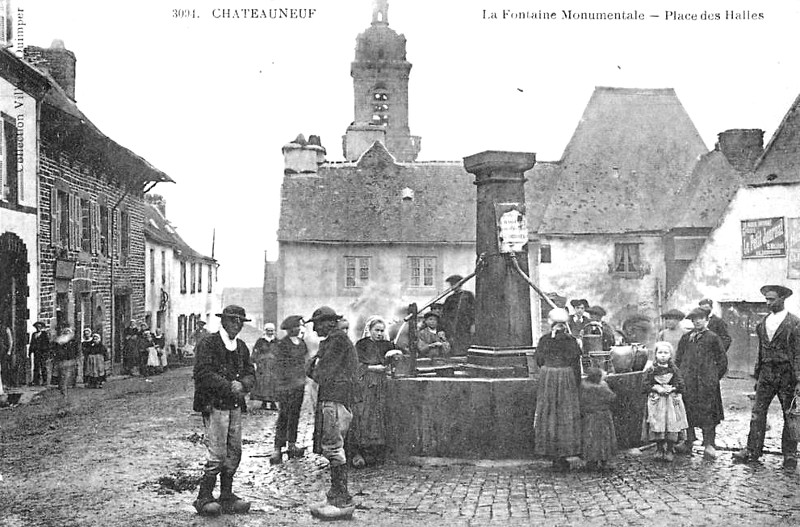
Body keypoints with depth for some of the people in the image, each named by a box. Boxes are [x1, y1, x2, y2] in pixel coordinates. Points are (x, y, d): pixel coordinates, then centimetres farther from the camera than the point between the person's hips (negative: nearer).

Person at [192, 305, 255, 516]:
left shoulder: (241, 347, 16)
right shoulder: (208, 344, -7)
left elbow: (250, 373, 15)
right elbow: (203, 373, -16)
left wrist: (242, 384, -8)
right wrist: (229, 387, -18)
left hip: (235, 405, 7)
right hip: (214, 405, -7)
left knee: (234, 453, 8)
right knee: (217, 454, -9)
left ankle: (227, 496, 18)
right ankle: (204, 498, 3)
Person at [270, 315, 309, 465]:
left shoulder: (301, 342, 11)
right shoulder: (282, 344, -10)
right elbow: (280, 365, -13)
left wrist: (303, 380, 15)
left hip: (299, 384, 7)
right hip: (286, 385, -7)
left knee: (295, 415, 12)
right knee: (283, 416, -7)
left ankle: (292, 445, 20)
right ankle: (278, 449, -4)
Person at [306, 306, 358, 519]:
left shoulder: (338, 340, -10)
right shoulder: (329, 341, 21)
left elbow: (323, 375, -10)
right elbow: (312, 370, 19)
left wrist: (315, 370, 7)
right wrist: (316, 371, 1)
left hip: (336, 400, -10)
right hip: (328, 399, 10)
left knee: (333, 448, -9)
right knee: (331, 449, 12)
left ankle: (343, 501, -6)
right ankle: (336, 497, 17)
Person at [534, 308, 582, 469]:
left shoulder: (544, 340, -2)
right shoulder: (571, 341, -8)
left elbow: (539, 361, 4)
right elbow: (575, 366, -6)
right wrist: (577, 387, 2)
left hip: (546, 379, 2)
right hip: (566, 379, -2)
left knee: (548, 415, 11)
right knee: (565, 416, 5)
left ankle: (552, 453, 14)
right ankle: (562, 455, 6)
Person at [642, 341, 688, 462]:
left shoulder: (674, 370, 4)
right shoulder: (651, 370, 2)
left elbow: (681, 386, 1)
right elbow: (645, 386, -2)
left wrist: (671, 388, -14)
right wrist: (656, 388, -15)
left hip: (672, 402, 0)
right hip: (656, 402, 0)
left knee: (672, 426, -2)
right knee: (657, 426, -1)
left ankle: (670, 450, 10)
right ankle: (659, 450, 14)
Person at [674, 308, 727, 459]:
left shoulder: (712, 338, 3)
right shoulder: (686, 338, 12)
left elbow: (722, 361, 6)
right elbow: (678, 359, 18)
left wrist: (714, 378, 3)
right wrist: (681, 376, 9)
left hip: (707, 383, -3)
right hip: (687, 382, 3)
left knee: (707, 412, -4)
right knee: (688, 411, 3)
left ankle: (709, 444, 1)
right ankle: (688, 443, 12)